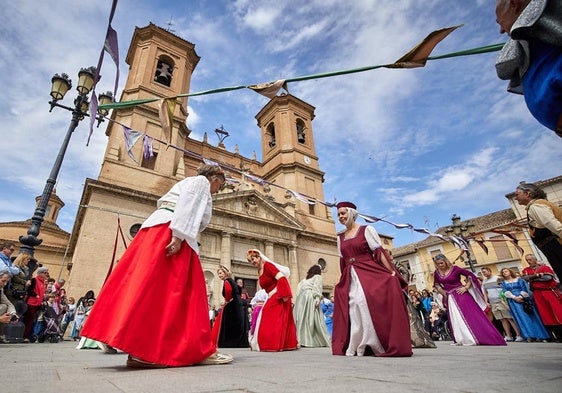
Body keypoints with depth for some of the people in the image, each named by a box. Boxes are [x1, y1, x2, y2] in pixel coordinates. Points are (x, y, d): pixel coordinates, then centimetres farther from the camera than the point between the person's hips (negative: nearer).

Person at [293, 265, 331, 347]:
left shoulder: (305, 278, 26)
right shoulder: (318, 277, 12)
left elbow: (299, 289, 16)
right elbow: (317, 288, -5)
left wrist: (296, 301, 12)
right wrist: (317, 298, -14)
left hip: (301, 298, 5)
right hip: (310, 297, -5)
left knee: (302, 319, 3)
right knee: (313, 319, -4)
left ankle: (302, 340, 0)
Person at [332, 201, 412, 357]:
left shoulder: (366, 229, 0)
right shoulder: (340, 237, 14)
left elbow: (379, 252, -6)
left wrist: (392, 273, -13)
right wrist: (344, 279, 16)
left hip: (370, 274, -5)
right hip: (350, 279, 5)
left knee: (372, 305, -16)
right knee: (355, 309, -2)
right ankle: (358, 347, 9)